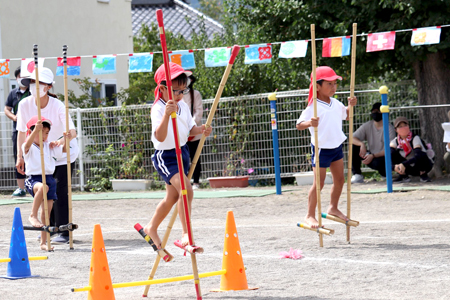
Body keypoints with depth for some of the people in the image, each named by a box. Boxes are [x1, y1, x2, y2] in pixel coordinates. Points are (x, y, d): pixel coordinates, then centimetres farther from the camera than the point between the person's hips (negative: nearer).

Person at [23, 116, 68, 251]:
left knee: (46, 213, 4)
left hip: (49, 179, 5)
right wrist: (36, 130, -43)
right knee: (43, 187, -41)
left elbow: (65, 149, 15)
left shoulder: (50, 147, 14)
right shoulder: (29, 148, -3)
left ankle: (44, 242, 11)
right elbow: (28, 144, -26)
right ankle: (33, 215, -27)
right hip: (34, 179, -5)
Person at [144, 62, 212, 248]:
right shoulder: (158, 109, -21)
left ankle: (151, 228, 40)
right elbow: (160, 137, -34)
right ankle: (186, 234, -22)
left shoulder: (183, 106, 3)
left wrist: (200, 130, -6)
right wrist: (167, 114, -47)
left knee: (172, 196, 19)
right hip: (165, 156, -8)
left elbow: (189, 129, 16)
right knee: (186, 189, -25)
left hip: (182, 152, 8)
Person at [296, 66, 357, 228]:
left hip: (337, 146, 7)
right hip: (321, 148, -7)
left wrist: (350, 105, 7)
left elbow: (346, 116, 25)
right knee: (319, 183, -5)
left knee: (339, 180, 14)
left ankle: (333, 208, 34)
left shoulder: (336, 104, 5)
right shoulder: (313, 107, -17)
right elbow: (299, 125, -20)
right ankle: (310, 215, 4)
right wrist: (309, 123, -39)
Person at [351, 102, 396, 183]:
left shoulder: (389, 128, -11)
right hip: (371, 156, 5)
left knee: (377, 162, -40)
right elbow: (352, 138, -5)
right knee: (354, 146, -16)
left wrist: (373, 156, -32)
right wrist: (361, 144, -28)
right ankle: (357, 175, -14)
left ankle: (384, 173, -3)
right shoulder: (367, 126, 3)